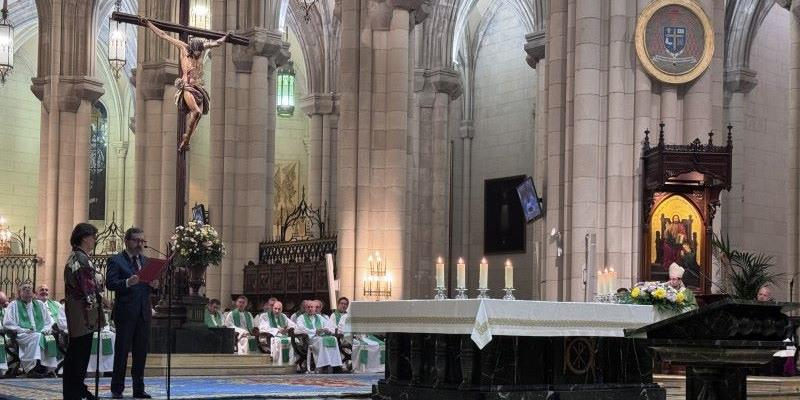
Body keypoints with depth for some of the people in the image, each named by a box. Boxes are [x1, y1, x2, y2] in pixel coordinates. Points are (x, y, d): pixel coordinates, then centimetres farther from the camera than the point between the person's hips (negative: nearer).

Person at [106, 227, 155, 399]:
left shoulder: (144, 261, 16)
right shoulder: (116, 261, -3)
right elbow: (110, 283, -14)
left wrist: (151, 283, -5)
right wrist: (127, 282, -29)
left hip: (143, 313, 6)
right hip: (125, 312, -6)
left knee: (141, 352, 8)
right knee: (122, 351, 0)